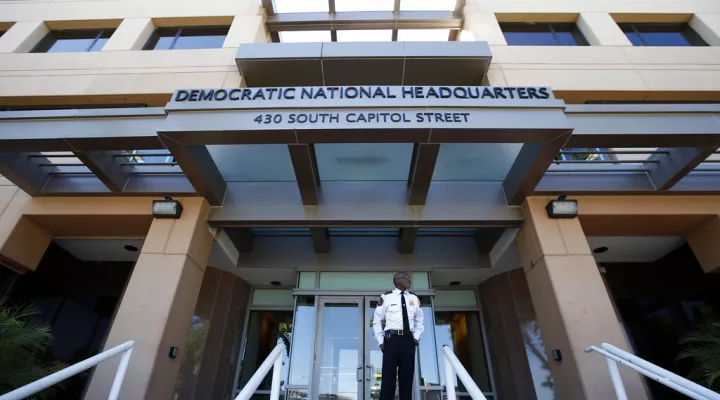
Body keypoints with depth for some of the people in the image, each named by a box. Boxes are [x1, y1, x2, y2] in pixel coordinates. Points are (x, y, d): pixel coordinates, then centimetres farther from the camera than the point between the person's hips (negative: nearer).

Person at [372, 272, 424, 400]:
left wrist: (416, 336, 9)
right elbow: (377, 321, 5)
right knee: (388, 376, -3)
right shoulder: (386, 297, -1)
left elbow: (419, 320, 22)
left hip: (408, 340, 4)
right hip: (391, 339, -3)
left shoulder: (414, 298, 11)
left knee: (407, 376, 6)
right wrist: (381, 340, -1)